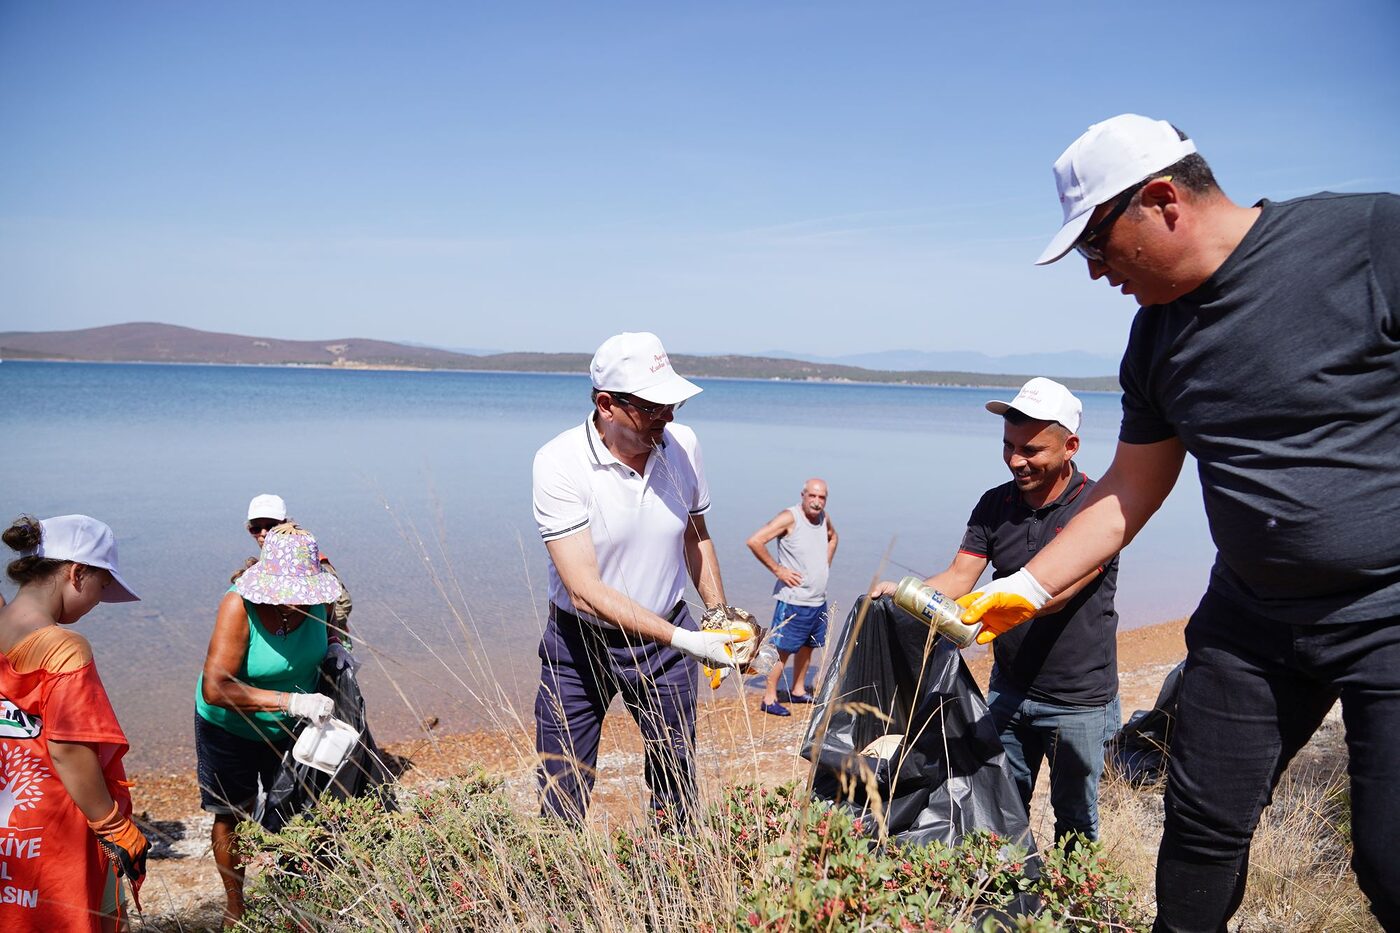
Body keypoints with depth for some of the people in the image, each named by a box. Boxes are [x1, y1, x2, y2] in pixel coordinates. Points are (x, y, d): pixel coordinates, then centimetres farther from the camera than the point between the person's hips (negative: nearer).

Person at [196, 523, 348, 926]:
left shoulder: (317, 596, -20)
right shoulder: (239, 606, -34)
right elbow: (216, 688, -41)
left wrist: (334, 643, -15)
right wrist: (290, 701, -47)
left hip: (292, 726, 3)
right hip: (231, 729, -3)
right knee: (231, 816, 14)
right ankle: (234, 908, 37)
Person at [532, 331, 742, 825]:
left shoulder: (683, 444, -7)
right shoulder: (560, 462, -21)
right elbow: (585, 591, -26)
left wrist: (720, 614, 2)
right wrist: (683, 640, -29)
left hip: (666, 639, 3)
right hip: (580, 641, -3)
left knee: (676, 792, 12)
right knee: (561, 804, 5)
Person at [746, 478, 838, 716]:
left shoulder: (824, 517, 5)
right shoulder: (789, 517, -17)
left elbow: (832, 537, 30)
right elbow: (755, 541, -24)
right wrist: (778, 569, -19)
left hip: (818, 600, 8)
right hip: (793, 601, -8)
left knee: (807, 646, 18)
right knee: (783, 649, -4)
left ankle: (798, 691, 32)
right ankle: (769, 699, 4)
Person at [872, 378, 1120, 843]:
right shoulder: (994, 504, 2)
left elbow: (1057, 590, -29)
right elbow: (959, 577, -6)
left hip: (1078, 702, -4)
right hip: (1009, 691, 4)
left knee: (1075, 823, 14)